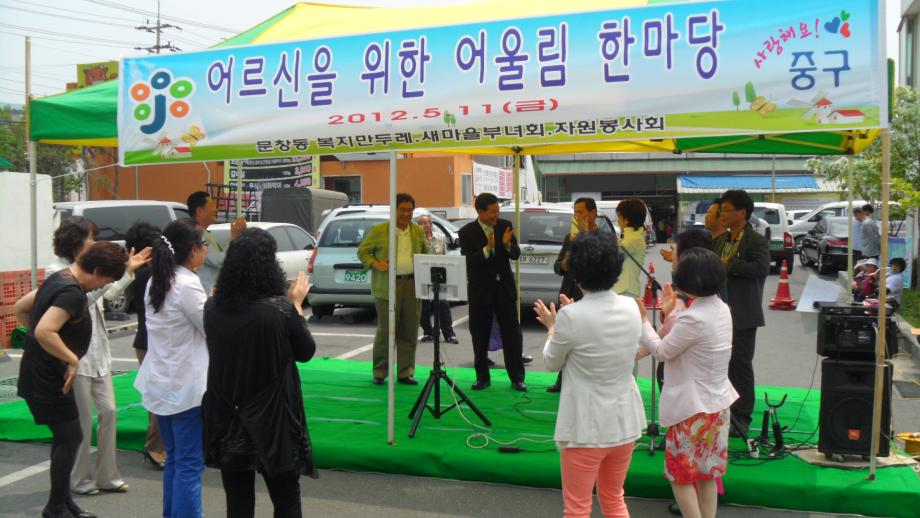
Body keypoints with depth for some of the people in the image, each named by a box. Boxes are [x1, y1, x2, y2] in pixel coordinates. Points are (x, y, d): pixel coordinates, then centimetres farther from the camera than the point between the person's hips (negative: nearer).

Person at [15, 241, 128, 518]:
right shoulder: (72, 292, -22)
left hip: (39, 375, 10)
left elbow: (20, 308, 19)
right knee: (71, 438, 0)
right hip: (48, 380, -10)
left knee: (65, 438, 16)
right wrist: (72, 359, -21)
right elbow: (44, 332, -33)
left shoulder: (58, 279, 9)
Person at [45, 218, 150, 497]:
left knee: (109, 411, 8)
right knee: (83, 420, 0)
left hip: (98, 352, 8)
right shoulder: (56, 271, -10)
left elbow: (108, 294, 22)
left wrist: (128, 270, 13)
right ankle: (80, 479, 15)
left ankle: (107, 476, 17)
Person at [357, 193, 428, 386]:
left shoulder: (418, 231, 13)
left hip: (412, 285, 4)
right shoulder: (379, 231, 0)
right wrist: (375, 264, -14)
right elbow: (362, 251, 3)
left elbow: (425, 252, 24)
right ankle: (379, 372, 13)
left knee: (410, 331, 6)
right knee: (386, 330, -1)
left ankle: (405, 372, 16)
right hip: (388, 286, -4)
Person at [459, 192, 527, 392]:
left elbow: (516, 254, -2)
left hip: (505, 287, 2)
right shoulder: (467, 232, -8)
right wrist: (487, 249, -30)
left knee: (512, 334, 2)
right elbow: (469, 261, -16)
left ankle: (517, 378, 10)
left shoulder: (505, 226, 0)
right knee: (480, 336, 7)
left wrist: (507, 245, -23)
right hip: (480, 289, -2)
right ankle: (483, 377, 20)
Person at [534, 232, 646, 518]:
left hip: (587, 426, -5)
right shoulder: (630, 307, -3)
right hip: (624, 420, 5)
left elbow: (552, 363, -4)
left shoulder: (571, 316, -20)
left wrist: (552, 327, 12)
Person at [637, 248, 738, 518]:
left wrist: (643, 321, -2)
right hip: (716, 402, 9)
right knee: (707, 473, 18)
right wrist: (670, 313, 12)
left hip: (692, 407, -8)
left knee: (680, 474, 6)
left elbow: (662, 352, -13)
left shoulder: (692, 318, -26)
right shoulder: (721, 309, 1)